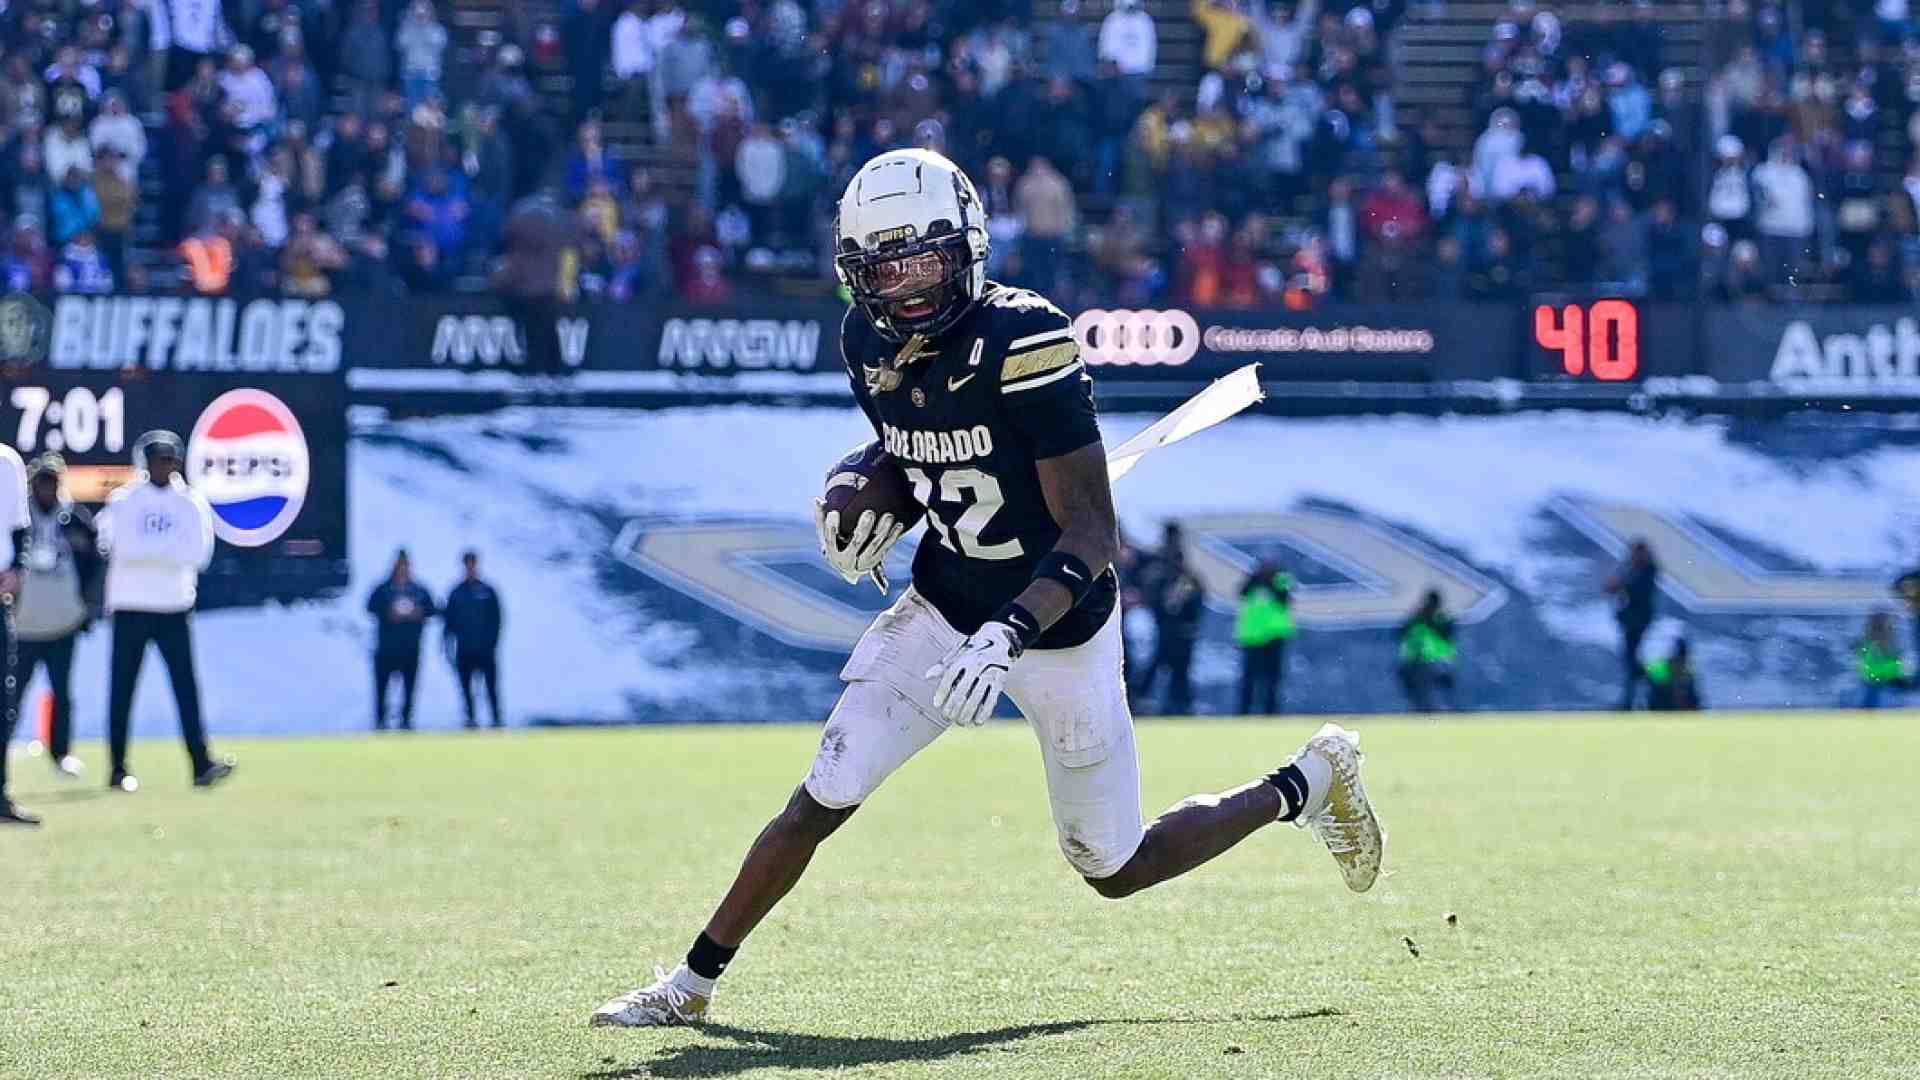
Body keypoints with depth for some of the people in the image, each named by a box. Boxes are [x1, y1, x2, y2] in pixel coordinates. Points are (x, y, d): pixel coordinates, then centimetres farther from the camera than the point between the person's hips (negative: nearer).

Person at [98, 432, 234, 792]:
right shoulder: (123, 501, 1)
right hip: (130, 608, -1)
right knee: (122, 689, 3)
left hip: (174, 607, 1)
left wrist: (146, 549, -16)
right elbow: (121, 548, -14)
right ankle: (118, 769, 10)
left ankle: (202, 765, -12)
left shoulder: (191, 503, 5)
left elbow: (197, 554, -9)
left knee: (186, 685, -7)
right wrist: (171, 547, -15)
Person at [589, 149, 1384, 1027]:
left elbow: (1092, 535, -27)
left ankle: (1306, 785, 29)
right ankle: (692, 982, 9)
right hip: (945, 610, 5)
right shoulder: (873, 344, -6)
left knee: (1114, 870, 8)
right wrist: (870, 504, -7)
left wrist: (1006, 636, -38)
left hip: (1058, 626, -5)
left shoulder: (1023, 343, -27)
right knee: (819, 802, -5)